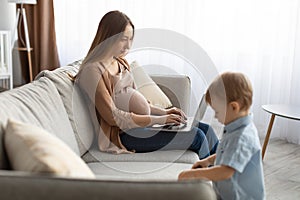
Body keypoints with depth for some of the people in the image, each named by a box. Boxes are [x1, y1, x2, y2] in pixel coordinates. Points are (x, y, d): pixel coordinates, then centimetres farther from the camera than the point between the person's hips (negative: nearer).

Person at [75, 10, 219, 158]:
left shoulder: (120, 62, 14)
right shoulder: (92, 70, -14)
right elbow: (112, 116, -19)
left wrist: (163, 112, 4)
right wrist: (158, 120, -19)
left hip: (144, 122, 9)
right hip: (125, 134, -9)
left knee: (206, 130, -1)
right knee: (197, 137, -16)